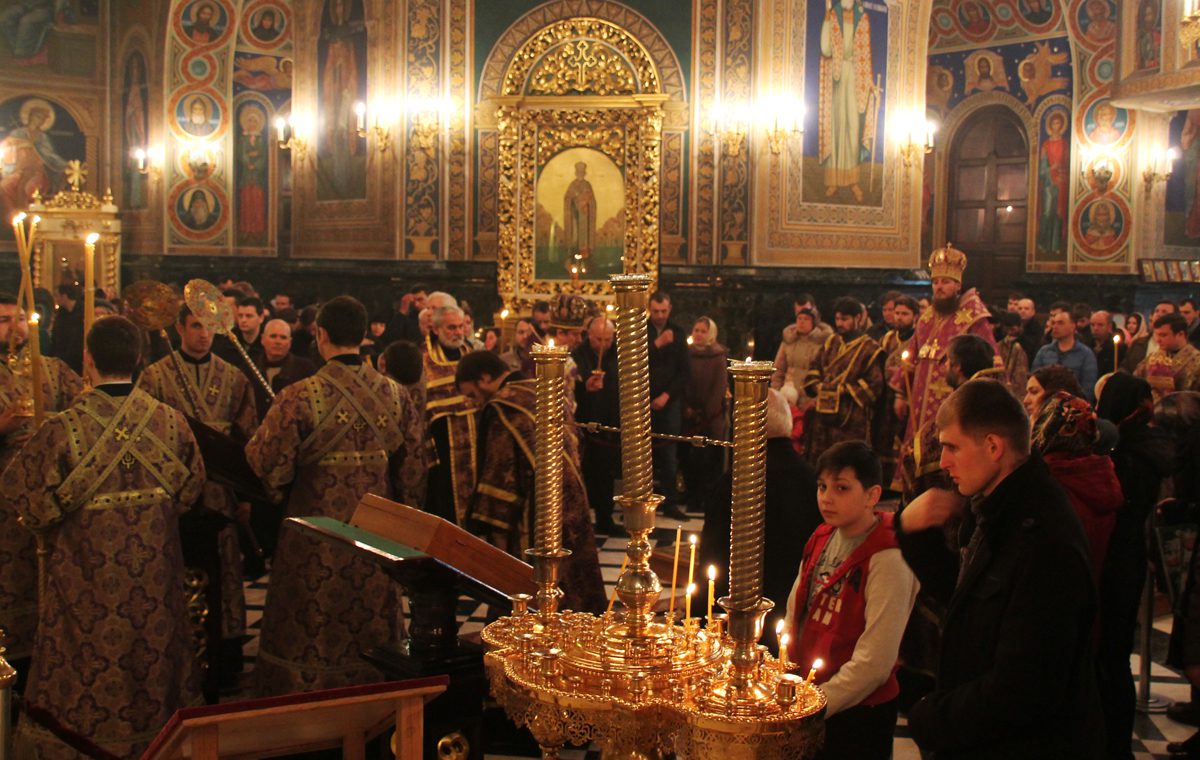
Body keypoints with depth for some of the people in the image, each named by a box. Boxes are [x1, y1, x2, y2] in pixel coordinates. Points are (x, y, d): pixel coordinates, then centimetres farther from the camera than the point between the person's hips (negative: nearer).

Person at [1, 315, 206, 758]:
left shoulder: (63, 429, -20)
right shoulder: (170, 421, -11)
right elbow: (191, 489, 2)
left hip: (86, 577, -3)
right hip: (154, 575, 3)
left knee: (87, 672, 12)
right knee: (152, 651, 20)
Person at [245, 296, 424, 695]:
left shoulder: (299, 398, -17)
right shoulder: (395, 395, -5)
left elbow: (266, 465, -13)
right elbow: (413, 469, 0)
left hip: (317, 535, -4)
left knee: (308, 642, 12)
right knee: (370, 631, 18)